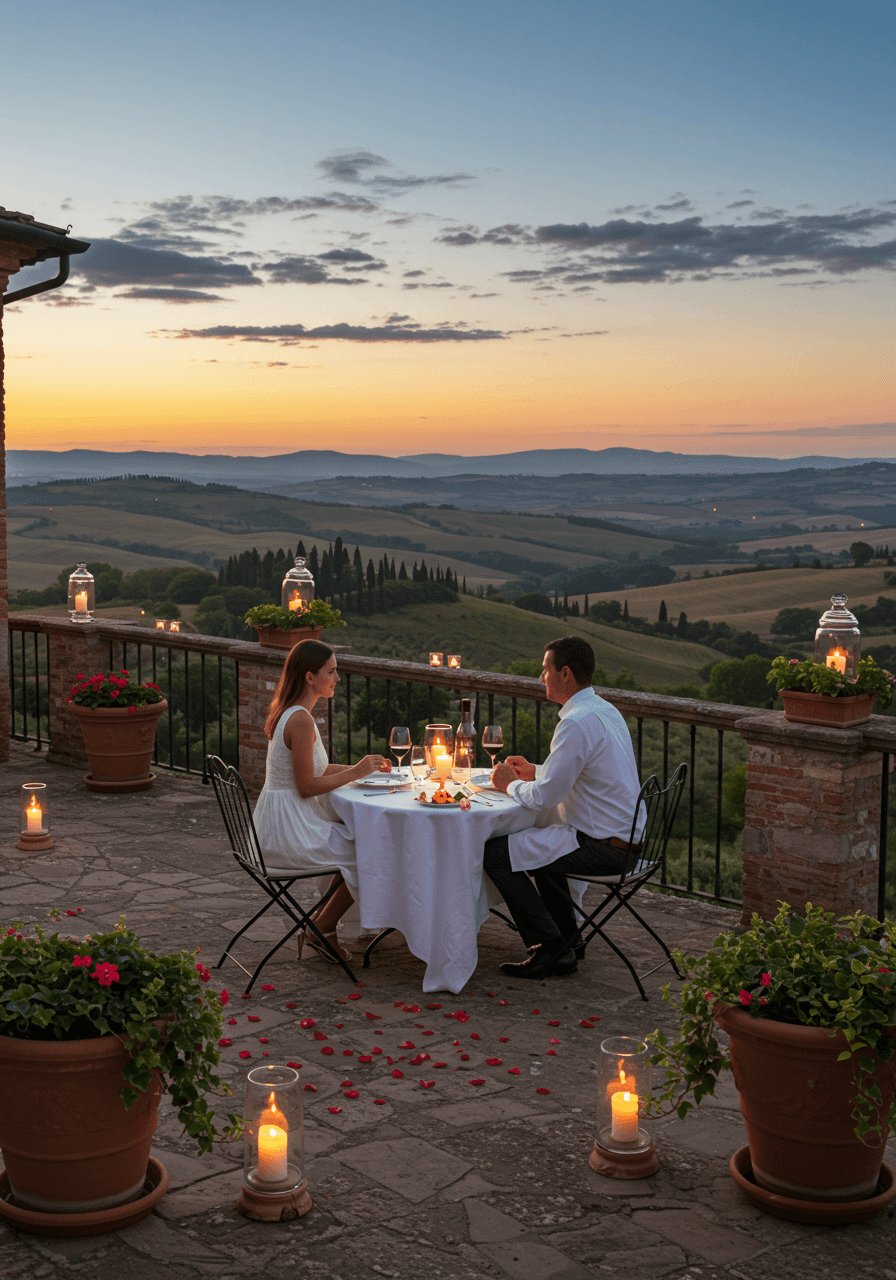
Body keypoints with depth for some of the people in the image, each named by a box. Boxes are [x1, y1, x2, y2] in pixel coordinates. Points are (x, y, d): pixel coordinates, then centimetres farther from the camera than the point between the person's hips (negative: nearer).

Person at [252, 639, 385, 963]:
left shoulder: (289, 713, 10)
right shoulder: (301, 720, -22)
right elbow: (307, 786, -21)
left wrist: (356, 767, 11)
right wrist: (355, 773, -11)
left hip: (280, 820, 10)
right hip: (289, 827, -10)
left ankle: (319, 925, 18)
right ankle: (321, 930, 12)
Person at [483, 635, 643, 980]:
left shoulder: (577, 724, -21)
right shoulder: (606, 710, 11)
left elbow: (545, 797, -22)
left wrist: (510, 785, -2)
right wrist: (535, 772, 17)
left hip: (603, 847, -10)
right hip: (625, 837, 10)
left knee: (496, 853, -9)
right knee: (538, 839, 33)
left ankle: (550, 950, -3)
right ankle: (567, 936, 33)